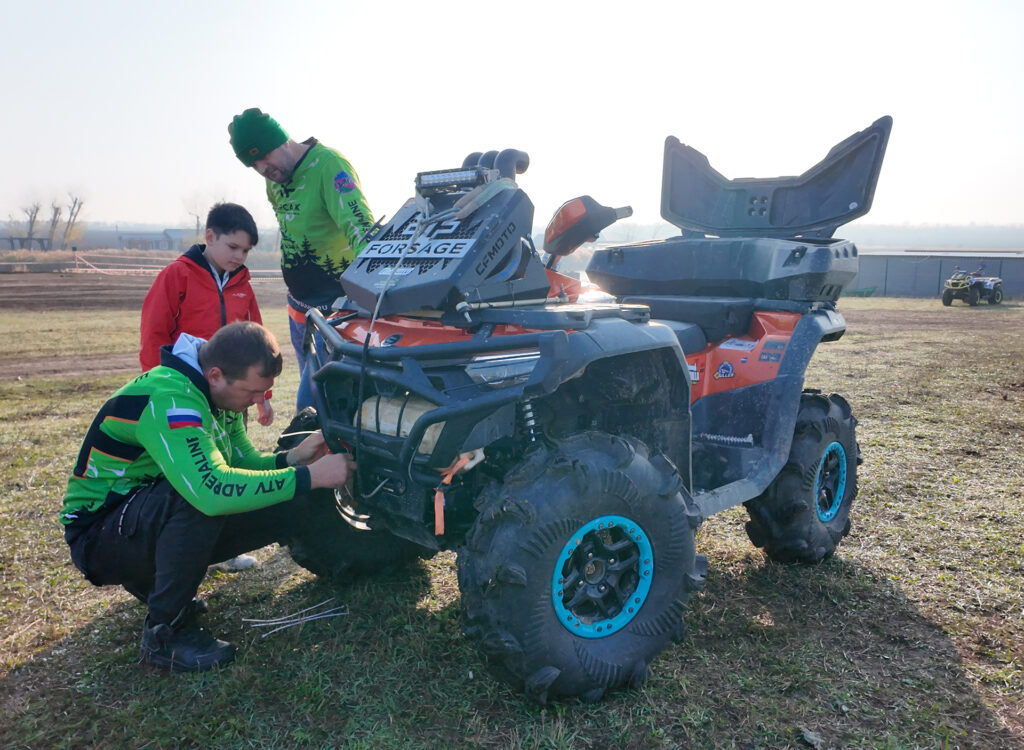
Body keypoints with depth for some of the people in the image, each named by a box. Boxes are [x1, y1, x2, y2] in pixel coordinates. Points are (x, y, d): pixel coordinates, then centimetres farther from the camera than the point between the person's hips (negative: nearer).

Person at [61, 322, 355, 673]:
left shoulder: (219, 392, -1)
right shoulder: (167, 399, -31)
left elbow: (243, 462, 7)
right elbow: (212, 489, -42)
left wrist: (291, 458, -14)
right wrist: (309, 477, -36)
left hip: (158, 518, 9)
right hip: (98, 536, -9)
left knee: (281, 511, -6)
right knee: (202, 496, -37)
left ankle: (153, 581, 12)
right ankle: (164, 632, -16)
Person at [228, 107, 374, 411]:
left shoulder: (328, 165, -17)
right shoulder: (275, 180, 10)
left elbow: (358, 224, -30)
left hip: (337, 307, -9)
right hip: (300, 309, 9)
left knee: (311, 405, -14)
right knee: (314, 391, 18)